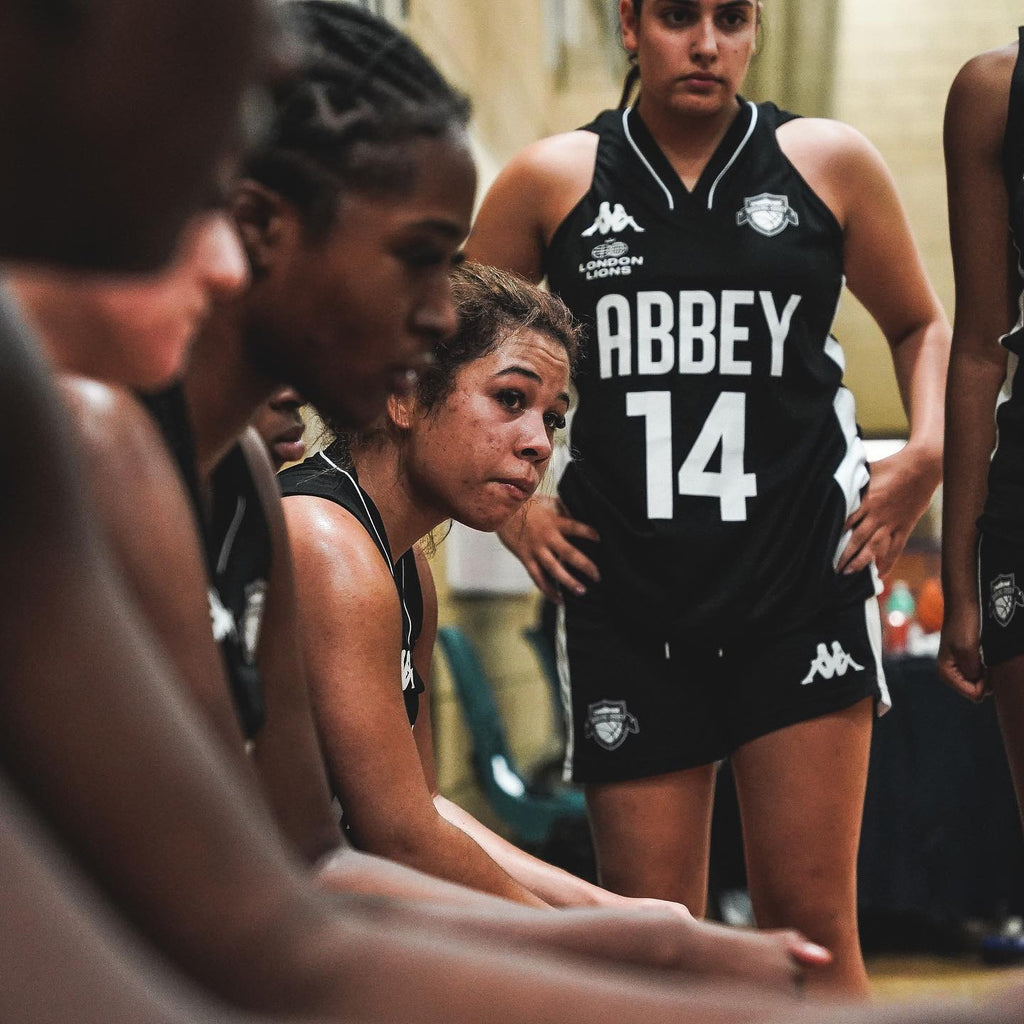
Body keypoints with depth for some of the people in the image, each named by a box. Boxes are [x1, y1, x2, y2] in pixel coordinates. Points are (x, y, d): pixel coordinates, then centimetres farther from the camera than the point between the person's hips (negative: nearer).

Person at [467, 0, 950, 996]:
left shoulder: (827, 163, 4)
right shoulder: (553, 180, 3)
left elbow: (918, 324, 18)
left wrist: (926, 448, 1)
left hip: (803, 586, 0)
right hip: (627, 600, 1)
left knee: (808, 918, -2)